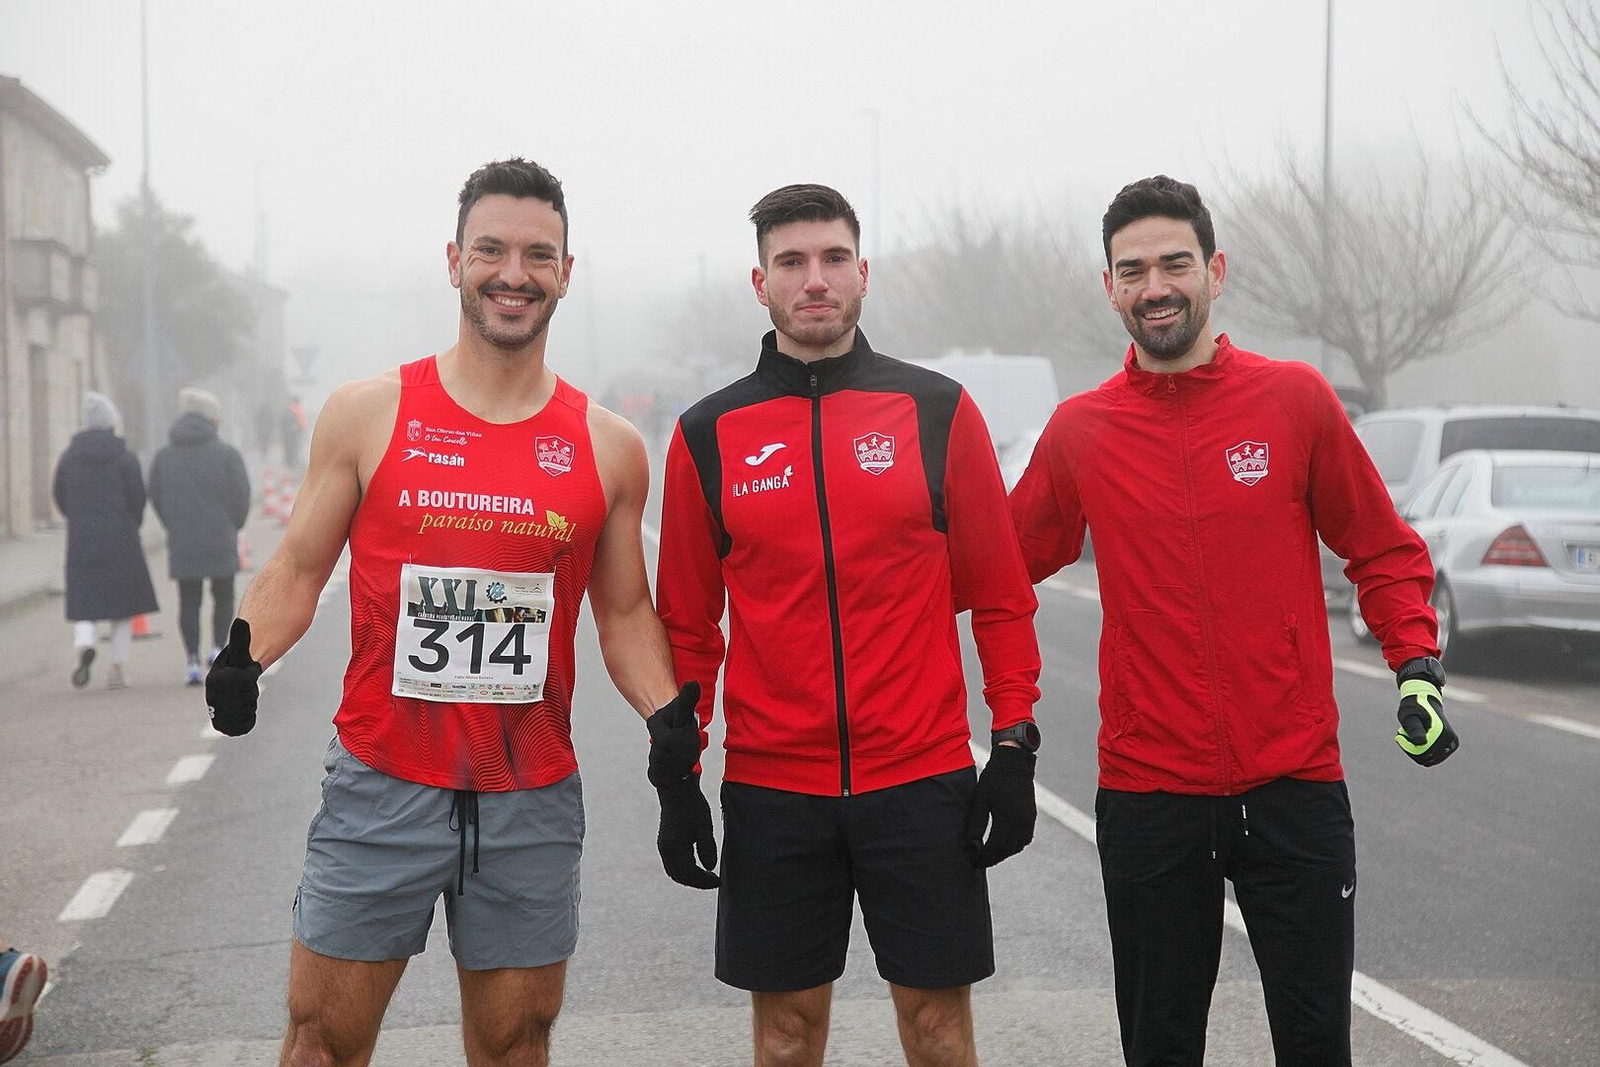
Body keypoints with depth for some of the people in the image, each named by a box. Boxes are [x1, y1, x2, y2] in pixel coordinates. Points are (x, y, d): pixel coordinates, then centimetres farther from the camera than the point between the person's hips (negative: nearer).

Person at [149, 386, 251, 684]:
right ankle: (218, 648, 1)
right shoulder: (227, 453, -6)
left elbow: (156, 497, 6)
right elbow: (241, 495, -7)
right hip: (220, 542, -2)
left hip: (181, 545, 2)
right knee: (223, 596, 14)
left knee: (189, 602, 7)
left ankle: (192, 661, 2)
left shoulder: (163, 456, 5)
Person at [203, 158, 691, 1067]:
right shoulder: (368, 413, 0)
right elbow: (300, 569, 5)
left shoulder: (610, 447, 4)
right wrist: (246, 655, -15)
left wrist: (667, 719, -5)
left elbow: (625, 611, 11)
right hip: (383, 786, -1)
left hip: (533, 802, 1)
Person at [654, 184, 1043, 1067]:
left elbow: (1000, 596, 3)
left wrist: (1014, 745, -2)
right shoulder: (710, 435, 3)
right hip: (770, 787, 1)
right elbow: (687, 622, 7)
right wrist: (675, 775, 4)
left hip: (923, 778, 0)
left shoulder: (939, 412, 1)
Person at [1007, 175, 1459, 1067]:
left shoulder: (1295, 398, -1)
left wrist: (1418, 667, -7)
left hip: (1295, 784, -1)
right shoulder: (1080, 430, 1)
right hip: (1147, 792, 1)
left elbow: (1384, 551, 5)